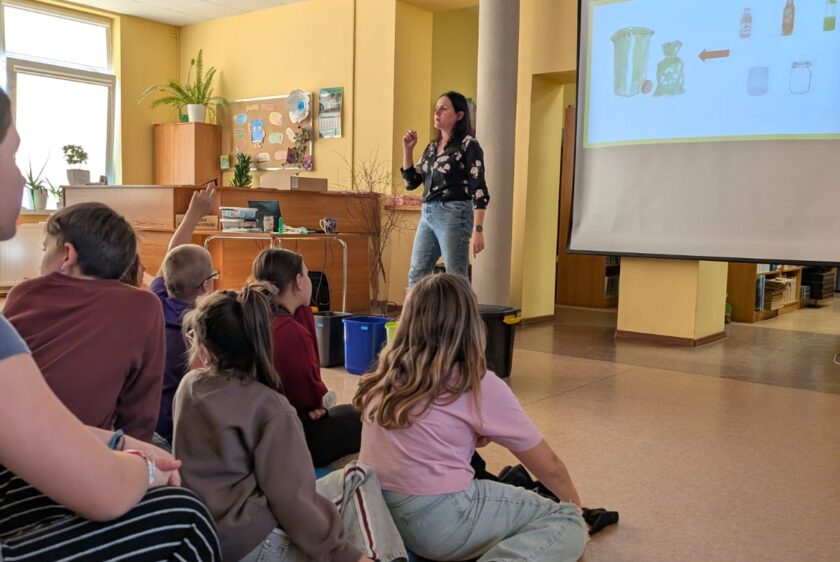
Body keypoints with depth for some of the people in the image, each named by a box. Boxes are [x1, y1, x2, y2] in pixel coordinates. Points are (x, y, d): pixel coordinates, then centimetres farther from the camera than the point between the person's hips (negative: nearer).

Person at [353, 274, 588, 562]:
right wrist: (575, 503, 23)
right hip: (435, 521, -7)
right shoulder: (478, 386, -6)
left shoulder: (385, 376, 7)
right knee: (568, 523, 2)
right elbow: (550, 468, 6)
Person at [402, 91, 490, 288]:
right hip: (428, 215, 8)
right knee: (416, 276, 10)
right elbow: (411, 182, 17)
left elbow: (479, 190, -12)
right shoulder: (432, 147, 14)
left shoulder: (468, 145, -6)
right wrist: (407, 150, 5)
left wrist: (478, 229, -20)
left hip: (454, 215, -7)